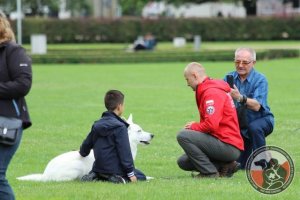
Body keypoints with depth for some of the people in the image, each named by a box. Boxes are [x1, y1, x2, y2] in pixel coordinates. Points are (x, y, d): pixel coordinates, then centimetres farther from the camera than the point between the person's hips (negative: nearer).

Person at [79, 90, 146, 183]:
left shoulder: (96, 125, 7)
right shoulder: (120, 127, -15)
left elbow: (87, 143, 18)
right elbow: (124, 152, -18)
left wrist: (83, 152, 41)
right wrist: (130, 173, -13)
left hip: (99, 168, 7)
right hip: (114, 168, -7)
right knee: (141, 176, 8)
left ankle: (94, 176, 5)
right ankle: (119, 179, -17)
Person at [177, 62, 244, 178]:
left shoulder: (212, 92, -15)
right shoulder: (208, 90, 18)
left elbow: (211, 124, -26)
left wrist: (194, 126, -7)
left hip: (228, 146, -10)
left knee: (183, 136, -19)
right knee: (183, 162, 13)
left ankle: (210, 172, -14)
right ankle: (225, 166, 7)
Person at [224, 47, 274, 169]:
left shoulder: (260, 80, -16)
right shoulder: (229, 77, -3)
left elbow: (256, 106, -30)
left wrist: (240, 98, -48)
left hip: (261, 119, -4)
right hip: (240, 124, 4)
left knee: (254, 127, -39)